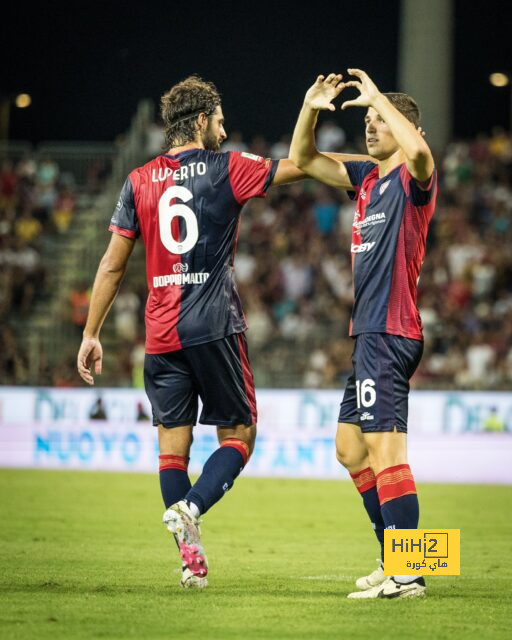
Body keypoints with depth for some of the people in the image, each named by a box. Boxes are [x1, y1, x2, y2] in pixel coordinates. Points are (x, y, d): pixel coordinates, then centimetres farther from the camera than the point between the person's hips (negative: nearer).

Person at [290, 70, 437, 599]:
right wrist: (310, 109, 7)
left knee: (385, 451, -15)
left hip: (390, 334, -10)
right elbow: (302, 160, 23)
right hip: (368, 334, 10)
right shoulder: (367, 179, 16)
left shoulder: (412, 179, -8)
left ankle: (407, 575, -16)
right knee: (350, 448, 15)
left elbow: (418, 150, -33)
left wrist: (378, 98, -22)